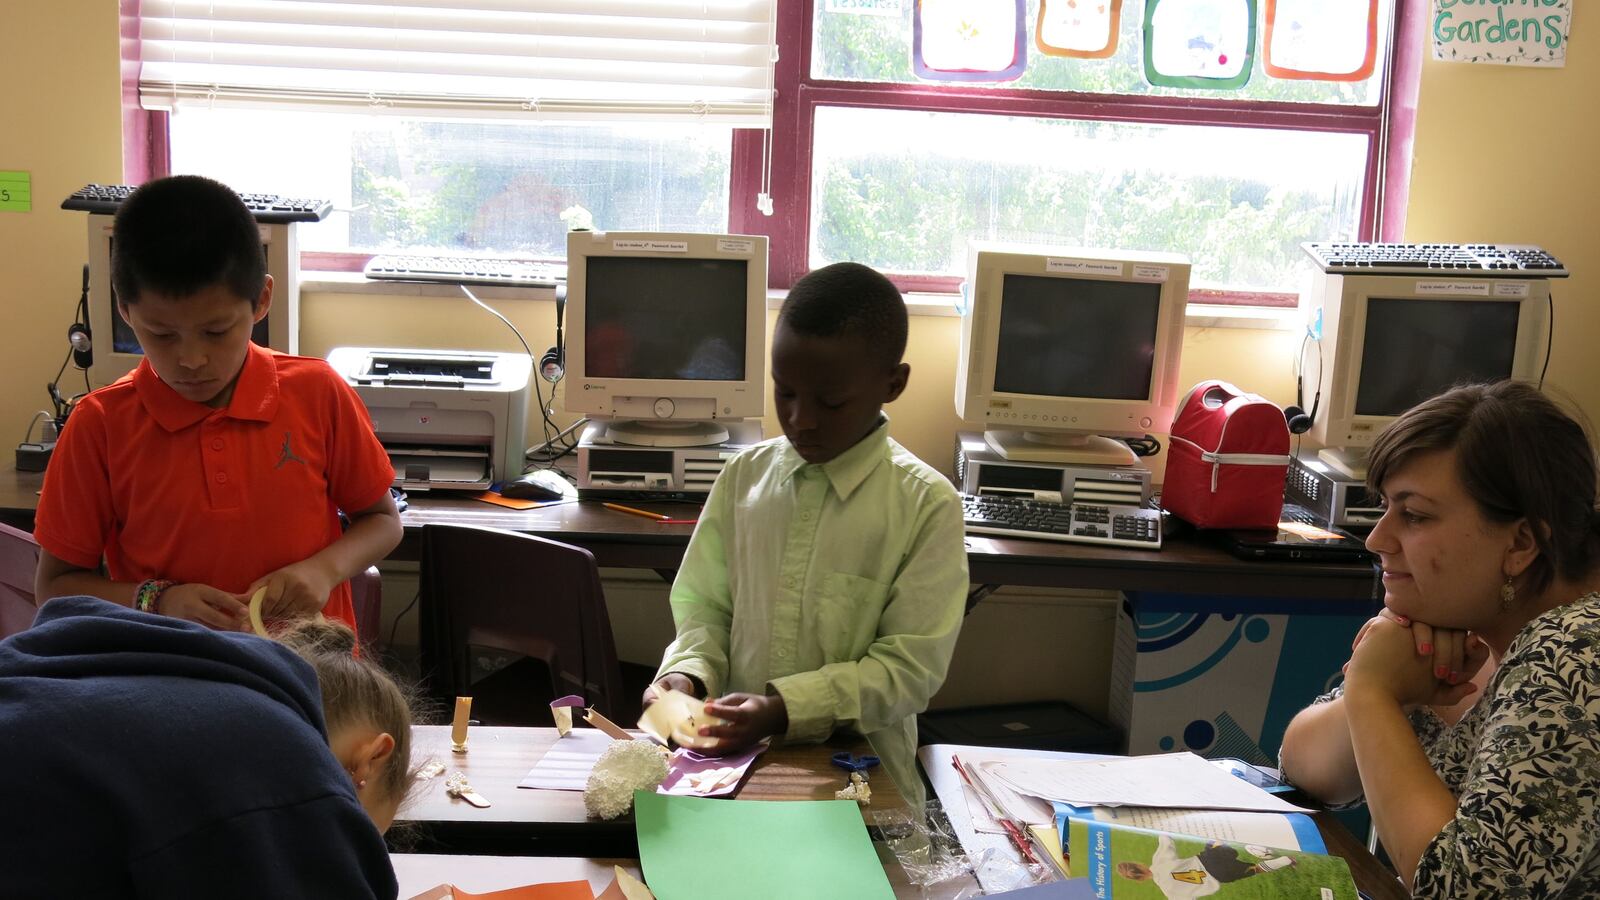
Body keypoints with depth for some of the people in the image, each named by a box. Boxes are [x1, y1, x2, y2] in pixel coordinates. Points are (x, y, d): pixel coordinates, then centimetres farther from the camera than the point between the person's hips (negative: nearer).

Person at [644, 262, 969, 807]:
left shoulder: (926, 505, -6)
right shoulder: (745, 476, 6)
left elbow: (912, 665, -7)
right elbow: (705, 606, 13)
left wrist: (786, 708, -17)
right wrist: (687, 674, -8)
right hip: (737, 759, 3)